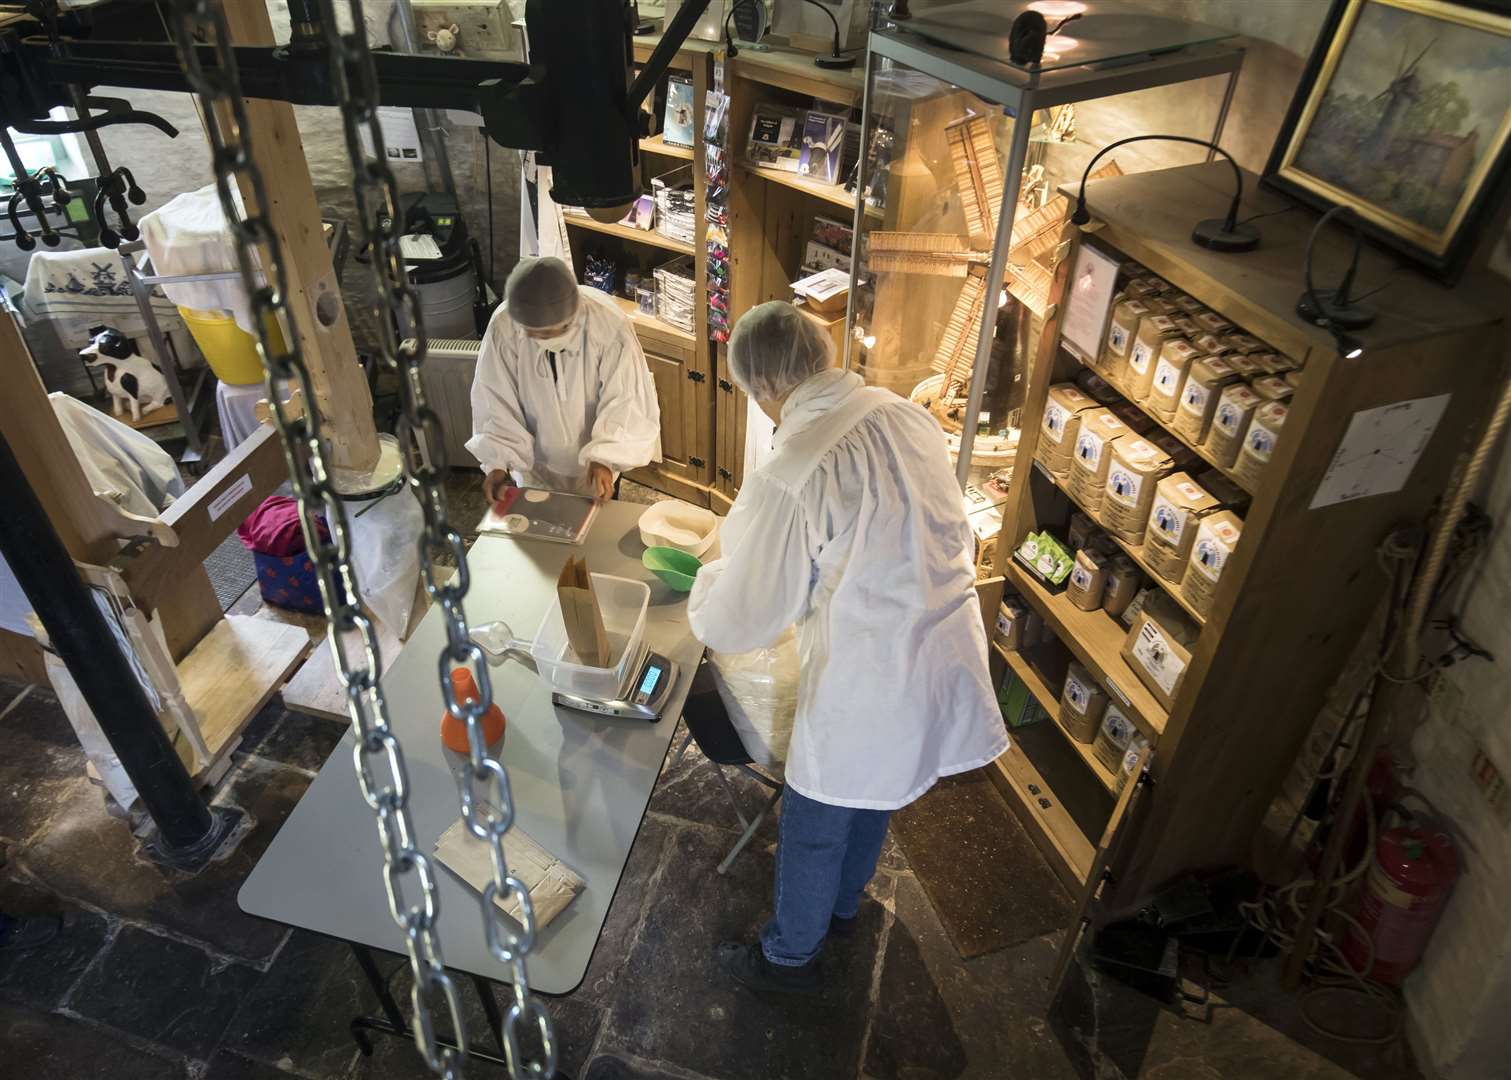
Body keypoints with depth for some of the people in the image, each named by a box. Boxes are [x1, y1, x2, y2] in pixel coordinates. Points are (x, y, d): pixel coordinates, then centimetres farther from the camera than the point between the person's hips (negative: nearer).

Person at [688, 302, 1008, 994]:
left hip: (870, 690, -7)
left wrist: (707, 584, 5)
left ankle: (790, 955, 44)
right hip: (948, 658, 7)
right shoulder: (908, 416, -6)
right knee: (869, 802, 31)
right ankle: (841, 907, 57)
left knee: (813, 827, 19)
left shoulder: (789, 479, -28)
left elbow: (735, 628, -18)